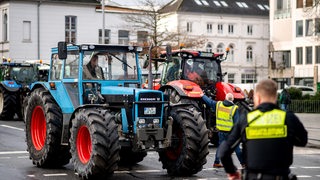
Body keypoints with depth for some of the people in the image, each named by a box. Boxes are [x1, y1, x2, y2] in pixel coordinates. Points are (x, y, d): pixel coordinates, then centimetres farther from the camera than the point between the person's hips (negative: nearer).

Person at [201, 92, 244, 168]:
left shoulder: (218, 104, 0)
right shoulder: (234, 108, -10)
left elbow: (209, 101, 14)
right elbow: (236, 122, -11)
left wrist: (203, 95, 31)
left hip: (221, 131, 4)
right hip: (230, 131, -4)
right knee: (236, 147, 3)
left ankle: (216, 162, 18)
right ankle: (243, 163, 7)